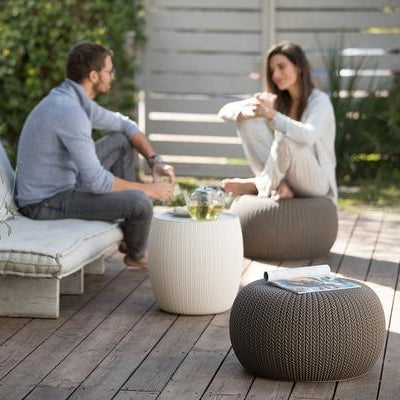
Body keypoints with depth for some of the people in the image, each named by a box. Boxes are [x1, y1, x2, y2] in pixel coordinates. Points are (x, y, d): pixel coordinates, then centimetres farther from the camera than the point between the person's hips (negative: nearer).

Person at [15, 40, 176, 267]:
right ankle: (137, 254, 12)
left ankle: (129, 234, 19)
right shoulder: (69, 111, -26)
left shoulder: (75, 98, 5)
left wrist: (155, 160, 3)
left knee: (121, 142, 17)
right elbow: (96, 182, -28)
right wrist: (147, 189, -16)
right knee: (140, 202, -23)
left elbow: (125, 125, 18)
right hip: (46, 203, -11)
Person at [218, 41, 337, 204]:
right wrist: (247, 113, -26)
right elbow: (225, 111, -3)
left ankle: (256, 185, -11)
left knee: (286, 138, -35)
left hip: (316, 182, -6)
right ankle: (278, 185, -17)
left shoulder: (319, 101, -13)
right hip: (283, 175, 6)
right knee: (247, 121, -8)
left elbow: (308, 136, -36)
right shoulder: (276, 100, 5)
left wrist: (271, 114, -46)